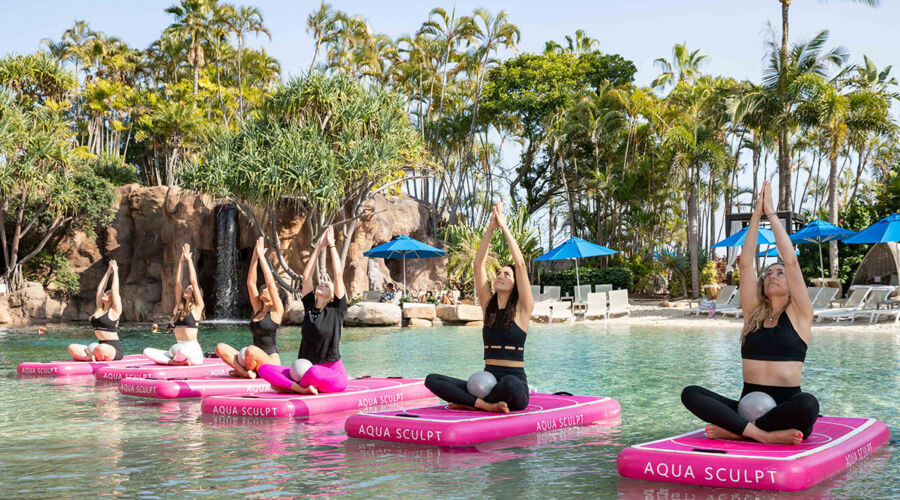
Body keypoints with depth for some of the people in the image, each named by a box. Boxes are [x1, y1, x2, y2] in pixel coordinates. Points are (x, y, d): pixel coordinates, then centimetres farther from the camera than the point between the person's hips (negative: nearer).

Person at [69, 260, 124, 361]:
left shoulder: (114, 311, -2)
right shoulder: (100, 309, 16)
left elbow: (115, 289, -5)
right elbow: (100, 289, 18)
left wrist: (115, 271, 4)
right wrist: (108, 272, 22)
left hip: (114, 349, -7)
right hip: (100, 346, 7)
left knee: (101, 349, -40)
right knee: (72, 348, -10)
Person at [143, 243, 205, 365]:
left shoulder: (197, 307, 0)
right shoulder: (180, 305, 15)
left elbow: (194, 282, -6)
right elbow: (177, 283, 10)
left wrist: (189, 260, -3)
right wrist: (181, 262, 8)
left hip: (193, 351, -6)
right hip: (178, 349, 6)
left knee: (182, 350, -40)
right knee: (147, 351, -10)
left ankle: (175, 360, -7)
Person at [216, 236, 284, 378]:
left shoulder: (276, 311, -2)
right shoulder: (258, 309, 15)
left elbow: (271, 282, -11)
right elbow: (250, 282, 11)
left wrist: (261, 256, -8)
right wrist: (255, 256, 5)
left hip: (271, 365, -6)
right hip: (255, 363, 6)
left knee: (251, 350, -37)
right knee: (220, 348, -8)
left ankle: (242, 370, -7)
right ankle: (246, 372, -20)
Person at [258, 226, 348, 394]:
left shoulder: (336, 309, 1)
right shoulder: (310, 307, 12)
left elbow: (338, 274, -3)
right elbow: (307, 275, 11)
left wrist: (331, 245, 5)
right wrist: (319, 247, 14)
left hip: (333, 376, -5)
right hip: (304, 371, 5)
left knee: (315, 372, -41)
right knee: (264, 369, -15)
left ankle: (287, 387, -14)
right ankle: (303, 389, -28)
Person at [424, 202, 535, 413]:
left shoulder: (522, 309, 1)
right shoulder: (488, 306, 13)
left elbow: (521, 265, -9)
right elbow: (478, 265, 7)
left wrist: (504, 227, -5)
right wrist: (491, 228, 1)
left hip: (515, 385, -4)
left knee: (509, 383, -41)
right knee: (432, 380, -15)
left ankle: (468, 404, -15)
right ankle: (486, 405, -25)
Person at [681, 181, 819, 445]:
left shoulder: (799, 314, 6)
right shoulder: (753, 312, 14)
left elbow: (791, 261, -2)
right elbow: (746, 263, 8)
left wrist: (771, 213, 3)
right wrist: (756, 215, 7)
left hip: (785, 408, -3)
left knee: (808, 404, -38)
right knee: (690, 394, -21)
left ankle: (736, 431, -24)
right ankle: (762, 434, -33)